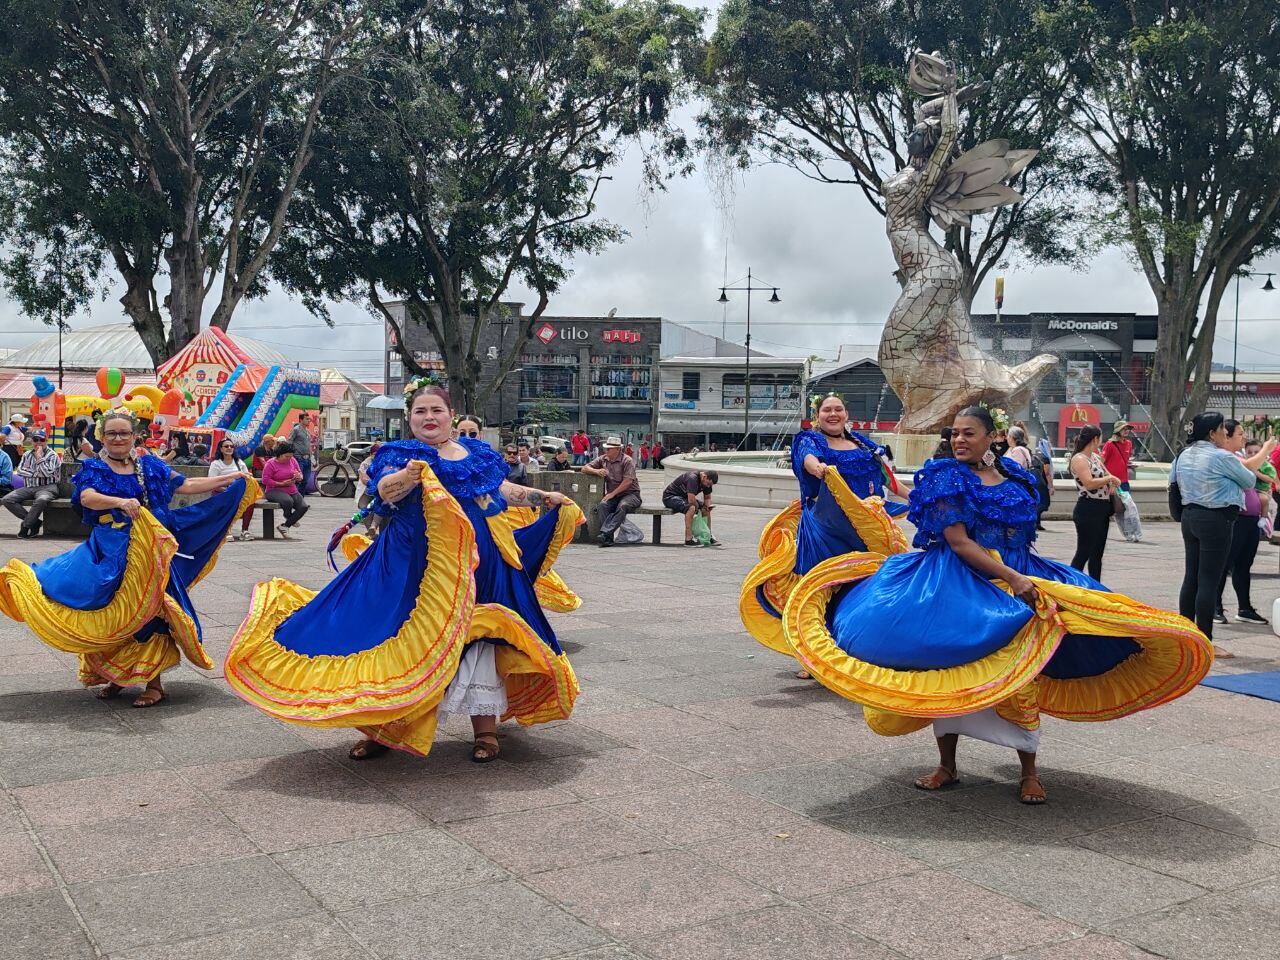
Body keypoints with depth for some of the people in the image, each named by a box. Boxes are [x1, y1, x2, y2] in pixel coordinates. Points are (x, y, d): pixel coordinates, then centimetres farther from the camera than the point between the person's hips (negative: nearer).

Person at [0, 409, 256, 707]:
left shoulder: (149, 465, 10)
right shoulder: (94, 468, 2)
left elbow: (187, 485, 12)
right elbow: (87, 497, -19)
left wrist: (232, 478, 11)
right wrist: (120, 502, -38)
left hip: (148, 552, 1)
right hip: (110, 554, -1)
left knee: (149, 612, 0)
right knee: (111, 616, 4)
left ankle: (154, 682, 7)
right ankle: (116, 676, 22)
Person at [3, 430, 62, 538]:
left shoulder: (52, 455, 2)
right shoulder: (27, 455, 18)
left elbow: (47, 473, -11)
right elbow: (19, 470, 4)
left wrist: (39, 457, -7)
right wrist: (36, 474, -8)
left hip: (47, 487, -5)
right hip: (28, 488, 5)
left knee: (41, 500, -40)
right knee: (7, 500, -19)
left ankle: (25, 525, -20)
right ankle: (34, 522, -14)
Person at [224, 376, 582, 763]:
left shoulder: (477, 453, 14)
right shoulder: (400, 454, 2)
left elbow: (505, 492, 25)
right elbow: (385, 490, -18)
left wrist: (545, 498, 17)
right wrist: (407, 477, -38)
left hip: (474, 566, 3)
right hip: (415, 566, -3)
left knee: (475, 636, 5)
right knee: (406, 639, 0)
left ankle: (485, 728, 15)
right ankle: (382, 728, 13)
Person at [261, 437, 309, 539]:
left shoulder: (293, 460, 9)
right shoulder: (270, 464, -7)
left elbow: (300, 475, 16)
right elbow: (265, 480, -13)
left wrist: (299, 477, -9)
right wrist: (281, 484, -20)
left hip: (292, 491, 5)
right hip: (274, 491, -5)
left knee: (304, 507, -20)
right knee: (288, 501, -38)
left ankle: (284, 526, -5)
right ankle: (288, 517, 0)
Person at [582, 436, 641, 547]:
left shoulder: (627, 461, -6)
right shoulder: (603, 459, 11)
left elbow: (628, 481, -15)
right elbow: (584, 469, 14)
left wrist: (613, 494, -19)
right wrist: (596, 471, -8)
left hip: (630, 493, -4)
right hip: (612, 495, 4)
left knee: (622, 506, -37)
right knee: (603, 504, -29)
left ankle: (605, 533, -46)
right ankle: (608, 538, -37)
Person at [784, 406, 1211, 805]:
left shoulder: (1015, 478, 11)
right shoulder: (945, 478, -4)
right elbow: (958, 542, -14)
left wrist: (1031, 581, 9)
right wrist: (1012, 578, -21)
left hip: (1020, 582, 4)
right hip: (959, 588, -3)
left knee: (1022, 678, 1)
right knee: (949, 678, 2)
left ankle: (1029, 772, 12)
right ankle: (947, 766, 16)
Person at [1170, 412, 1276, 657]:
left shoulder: (1184, 455, 7)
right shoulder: (1222, 457, -15)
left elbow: (1174, 484, 13)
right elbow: (1249, 480, -3)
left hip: (1189, 516, 8)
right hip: (1216, 520, -8)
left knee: (1191, 578, 12)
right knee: (1209, 581, -5)